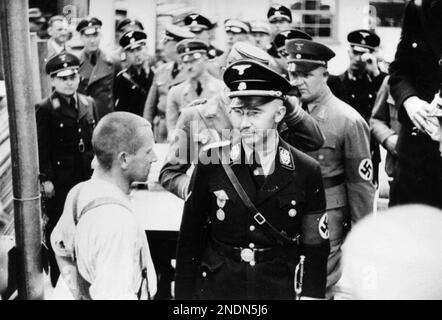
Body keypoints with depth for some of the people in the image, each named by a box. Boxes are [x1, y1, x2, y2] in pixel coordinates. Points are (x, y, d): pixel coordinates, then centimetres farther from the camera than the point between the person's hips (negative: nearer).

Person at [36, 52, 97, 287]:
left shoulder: (88, 103, 8)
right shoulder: (45, 109, -8)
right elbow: (42, 148, -10)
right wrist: (46, 178, -13)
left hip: (87, 176, 5)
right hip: (60, 179, -4)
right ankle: (58, 281, 18)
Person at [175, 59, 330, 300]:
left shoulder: (306, 172, -6)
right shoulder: (210, 165, -7)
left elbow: (315, 247, -1)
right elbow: (190, 240, -2)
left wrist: (311, 294, -6)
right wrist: (186, 295, -4)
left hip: (280, 289, 0)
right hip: (216, 287, 0)